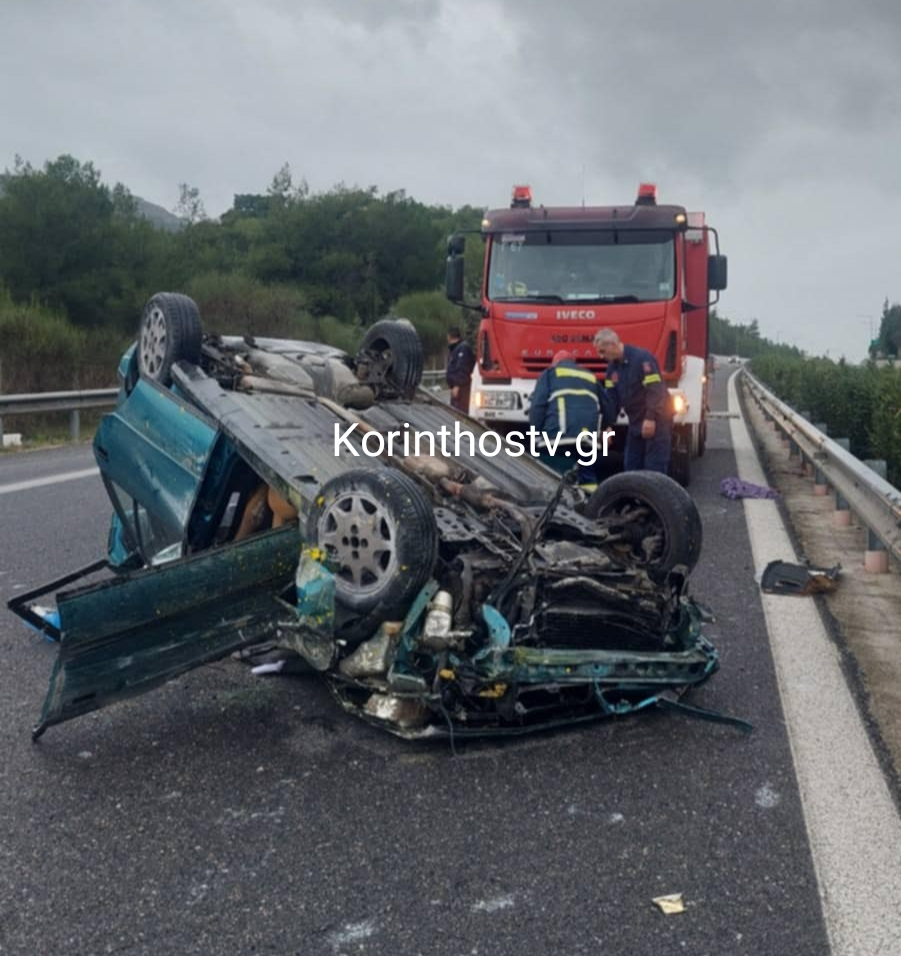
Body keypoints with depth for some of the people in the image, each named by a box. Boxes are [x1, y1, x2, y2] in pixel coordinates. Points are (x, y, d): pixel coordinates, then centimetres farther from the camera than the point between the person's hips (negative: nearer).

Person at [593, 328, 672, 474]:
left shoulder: (642, 358, -17)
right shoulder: (612, 367, 8)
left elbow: (655, 389, -24)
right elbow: (610, 398, 8)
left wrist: (651, 418, -29)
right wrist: (607, 426, 1)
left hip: (657, 421, -8)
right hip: (636, 422, 8)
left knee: (655, 467, -8)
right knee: (631, 466, 10)